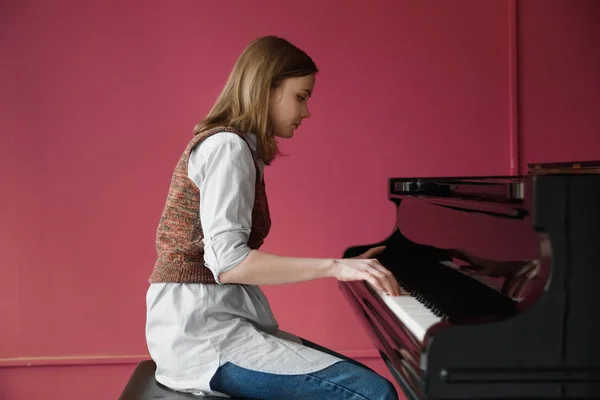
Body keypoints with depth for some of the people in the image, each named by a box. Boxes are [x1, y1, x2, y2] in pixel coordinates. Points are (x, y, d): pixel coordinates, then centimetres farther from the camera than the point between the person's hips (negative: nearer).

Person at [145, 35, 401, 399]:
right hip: (203, 333, -10)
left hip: (213, 323, 10)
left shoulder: (235, 147, 18)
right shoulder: (228, 147, -12)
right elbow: (227, 261, -24)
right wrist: (333, 266, -25)